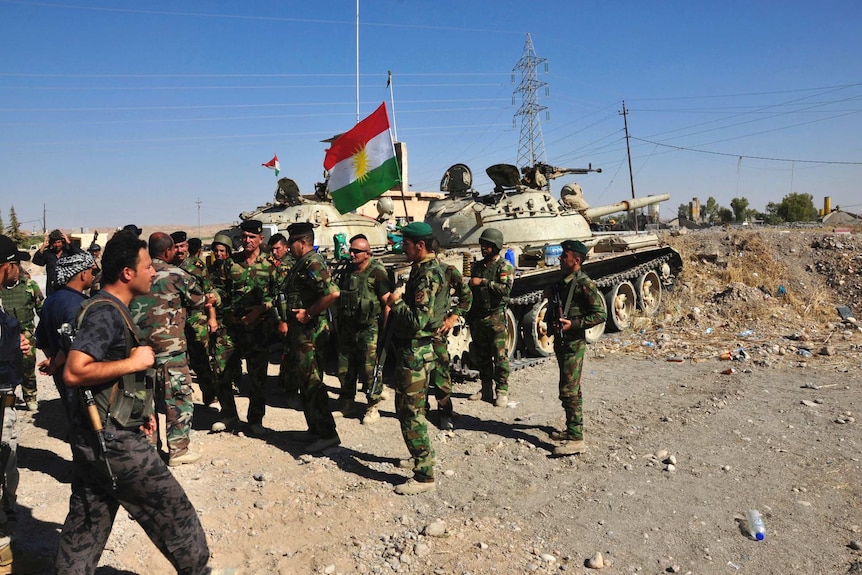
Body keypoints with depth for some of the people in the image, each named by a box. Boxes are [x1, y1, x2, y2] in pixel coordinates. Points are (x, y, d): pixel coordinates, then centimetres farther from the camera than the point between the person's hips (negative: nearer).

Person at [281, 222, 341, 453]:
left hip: (310, 330, -11)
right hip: (302, 330, 11)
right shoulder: (302, 263, 16)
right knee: (307, 381, 16)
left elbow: (332, 293, -30)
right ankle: (315, 428, 27)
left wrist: (308, 313, -22)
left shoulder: (312, 262, -17)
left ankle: (327, 434, -2)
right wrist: (288, 320, 16)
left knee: (312, 382, -8)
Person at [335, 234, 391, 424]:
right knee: (344, 369, 12)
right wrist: (339, 326, 17)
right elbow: (339, 296, 20)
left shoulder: (377, 273, -10)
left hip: (369, 330, -6)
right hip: (347, 328, 7)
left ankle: (373, 408, 10)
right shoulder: (348, 271, 11)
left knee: (369, 371, -3)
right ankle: (347, 404, 27)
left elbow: (387, 302, -11)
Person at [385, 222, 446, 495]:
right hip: (411, 349, 11)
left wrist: (396, 303, -13)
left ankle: (424, 475, 3)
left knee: (412, 413, -5)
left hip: (416, 352, -11)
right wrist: (397, 304, 7)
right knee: (406, 409, 22)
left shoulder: (428, 274, -20)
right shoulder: (424, 269, 13)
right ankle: (421, 457, 37)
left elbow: (418, 320, -27)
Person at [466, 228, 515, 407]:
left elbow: (506, 289, -21)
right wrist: (469, 315, 20)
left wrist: (483, 282, -19)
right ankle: (486, 388, 22)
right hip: (477, 316, 7)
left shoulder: (505, 266, -5)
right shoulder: (477, 266, 15)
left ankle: (502, 391, 2)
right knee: (482, 355, 12)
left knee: (500, 355, -5)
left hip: (495, 317, -6)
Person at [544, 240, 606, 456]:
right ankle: (572, 429, 28)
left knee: (569, 391, -11)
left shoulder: (584, 284, -15)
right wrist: (551, 297, 6)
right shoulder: (563, 282, 12)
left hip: (574, 343, -9)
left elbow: (600, 314, -17)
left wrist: (573, 324, -23)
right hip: (561, 341, 9)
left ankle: (576, 439, -9)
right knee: (572, 389, 18)